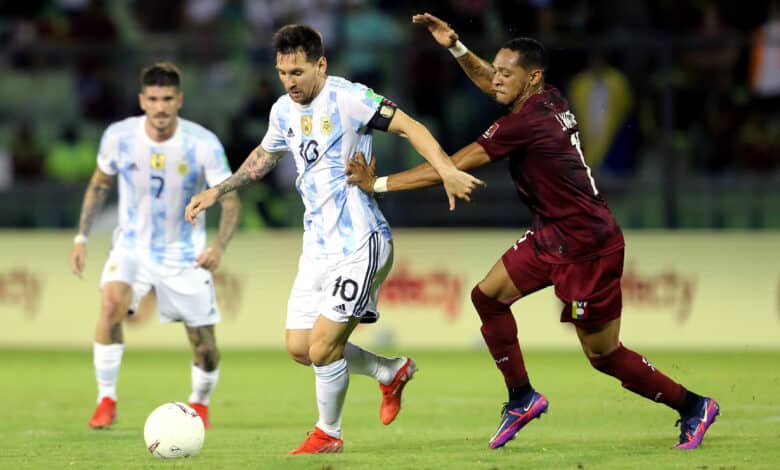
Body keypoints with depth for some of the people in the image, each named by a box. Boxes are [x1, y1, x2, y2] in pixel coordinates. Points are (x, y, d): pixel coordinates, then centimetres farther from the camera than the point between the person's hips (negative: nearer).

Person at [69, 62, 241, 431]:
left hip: (185, 255, 0)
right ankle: (106, 399, -15)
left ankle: (200, 403, 33)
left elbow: (230, 200, -13)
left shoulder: (204, 144, -17)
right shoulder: (118, 136, -11)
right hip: (132, 245, 0)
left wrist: (219, 246, -31)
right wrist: (82, 236, 2)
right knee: (111, 304, -28)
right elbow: (99, 185, 8)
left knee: (204, 346, 0)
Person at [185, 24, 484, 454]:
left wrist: (446, 170, -33)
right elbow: (264, 156, 29)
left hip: (359, 245, -8)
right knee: (299, 347, 7)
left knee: (323, 349, -10)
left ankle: (328, 434, 13)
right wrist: (216, 192, 26)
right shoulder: (284, 111, 9)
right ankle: (391, 372, 28)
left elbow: (408, 126, -19)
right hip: (317, 247, 8)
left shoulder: (346, 97, -13)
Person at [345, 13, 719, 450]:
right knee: (488, 295, 4)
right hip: (553, 236, 9)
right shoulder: (550, 100, 2)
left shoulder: (526, 122, -24)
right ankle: (522, 398, 14)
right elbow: (490, 83, 24)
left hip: (587, 248, -9)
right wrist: (455, 46, 10)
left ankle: (693, 406, 17)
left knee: (603, 354, 0)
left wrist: (379, 184, -17)